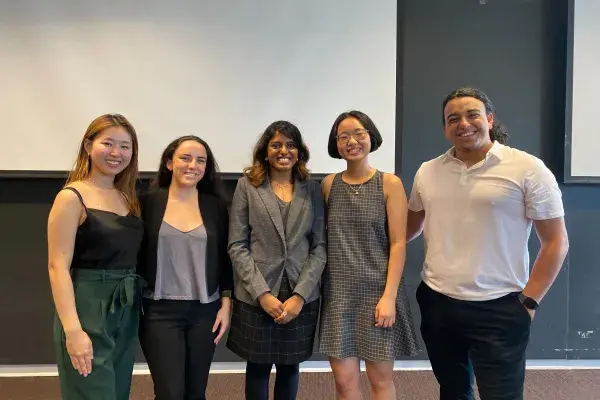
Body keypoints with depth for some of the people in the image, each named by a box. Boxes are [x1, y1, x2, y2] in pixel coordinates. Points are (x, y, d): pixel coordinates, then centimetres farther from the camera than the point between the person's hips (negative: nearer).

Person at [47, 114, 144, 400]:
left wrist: (135, 305, 3)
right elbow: (58, 267, -15)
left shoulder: (128, 198, 9)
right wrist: (73, 330, -21)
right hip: (88, 311, -7)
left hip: (127, 311, 7)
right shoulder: (72, 198, -10)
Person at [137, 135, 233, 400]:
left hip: (205, 311, 2)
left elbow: (224, 259, 6)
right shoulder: (148, 202, -3)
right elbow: (135, 256, 0)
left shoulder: (216, 206, 3)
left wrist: (225, 304, 2)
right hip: (160, 311, -2)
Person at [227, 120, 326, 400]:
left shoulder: (312, 189, 4)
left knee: (289, 366, 15)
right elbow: (237, 246, -4)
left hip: (301, 297, 2)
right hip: (256, 297, -1)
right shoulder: (247, 185, 0)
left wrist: (300, 295, -9)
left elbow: (320, 246, 1)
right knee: (258, 367, 12)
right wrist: (262, 293, -12)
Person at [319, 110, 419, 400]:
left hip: (378, 292, -2)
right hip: (339, 293, 2)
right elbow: (322, 239, 8)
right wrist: (317, 288, 1)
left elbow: (398, 243, -6)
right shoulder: (329, 184, 5)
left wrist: (389, 296, -12)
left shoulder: (390, 184, -3)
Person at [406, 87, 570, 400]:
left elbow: (556, 242, -4)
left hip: (499, 309, -4)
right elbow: (411, 226, 18)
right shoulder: (427, 172, 5)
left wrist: (528, 301, -8)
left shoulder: (528, 169, -7)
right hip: (437, 304, 5)